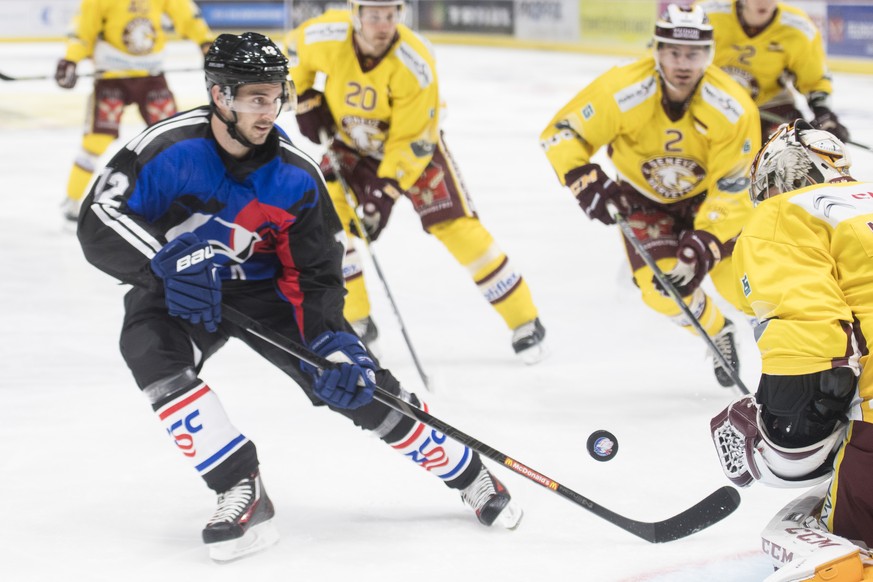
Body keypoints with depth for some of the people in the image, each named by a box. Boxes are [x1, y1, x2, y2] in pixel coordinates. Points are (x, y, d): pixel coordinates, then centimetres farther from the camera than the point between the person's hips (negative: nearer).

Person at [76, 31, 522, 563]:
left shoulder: (296, 175, -17)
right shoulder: (169, 149, -25)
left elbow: (316, 274, -10)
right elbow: (98, 224, -27)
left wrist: (331, 343, -26)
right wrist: (168, 259, -42)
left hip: (265, 289, 1)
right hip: (179, 292, -1)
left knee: (358, 383, -10)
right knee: (150, 347, -33)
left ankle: (468, 473, 10)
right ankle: (242, 492, -28)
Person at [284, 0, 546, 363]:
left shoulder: (415, 65, -34)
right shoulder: (325, 37, -26)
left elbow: (411, 141, -29)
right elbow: (295, 50, 0)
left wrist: (385, 192, -33)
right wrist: (306, 99, -7)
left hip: (412, 142, -3)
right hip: (349, 141, 3)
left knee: (455, 225, -12)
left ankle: (524, 321, -2)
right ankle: (357, 322, 2)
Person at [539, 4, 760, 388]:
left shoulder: (733, 109, -30)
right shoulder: (620, 92, -31)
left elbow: (732, 190, -24)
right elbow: (561, 136, -22)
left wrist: (703, 246, -34)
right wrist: (587, 184, -38)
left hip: (707, 193, 0)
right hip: (643, 196, 0)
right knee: (662, 289, -18)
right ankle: (718, 335, 15)